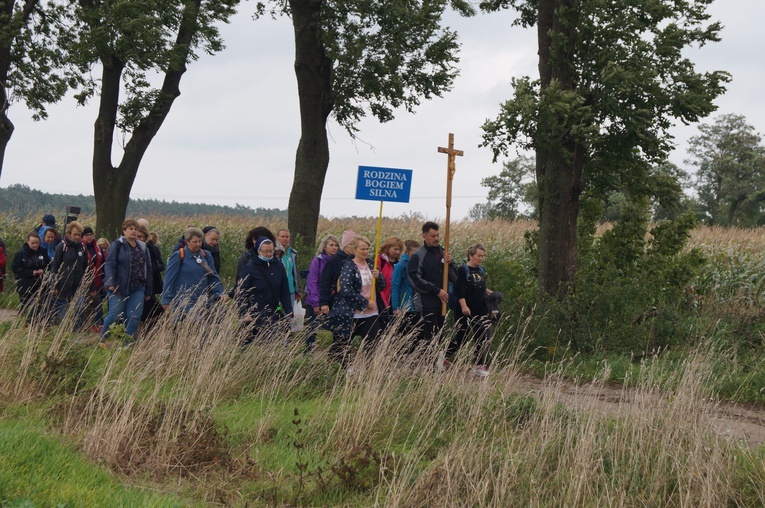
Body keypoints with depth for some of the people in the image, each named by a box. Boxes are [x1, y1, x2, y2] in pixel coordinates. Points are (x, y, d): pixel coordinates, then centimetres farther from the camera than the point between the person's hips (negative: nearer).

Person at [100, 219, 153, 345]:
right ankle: (102, 338, 18)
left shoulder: (143, 247, 13)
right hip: (119, 288, -4)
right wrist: (110, 283, -21)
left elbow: (148, 269, 16)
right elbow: (109, 264, -8)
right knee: (114, 315, -3)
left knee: (134, 317, -1)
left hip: (137, 289, 4)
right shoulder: (117, 245, -2)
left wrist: (148, 291, 14)